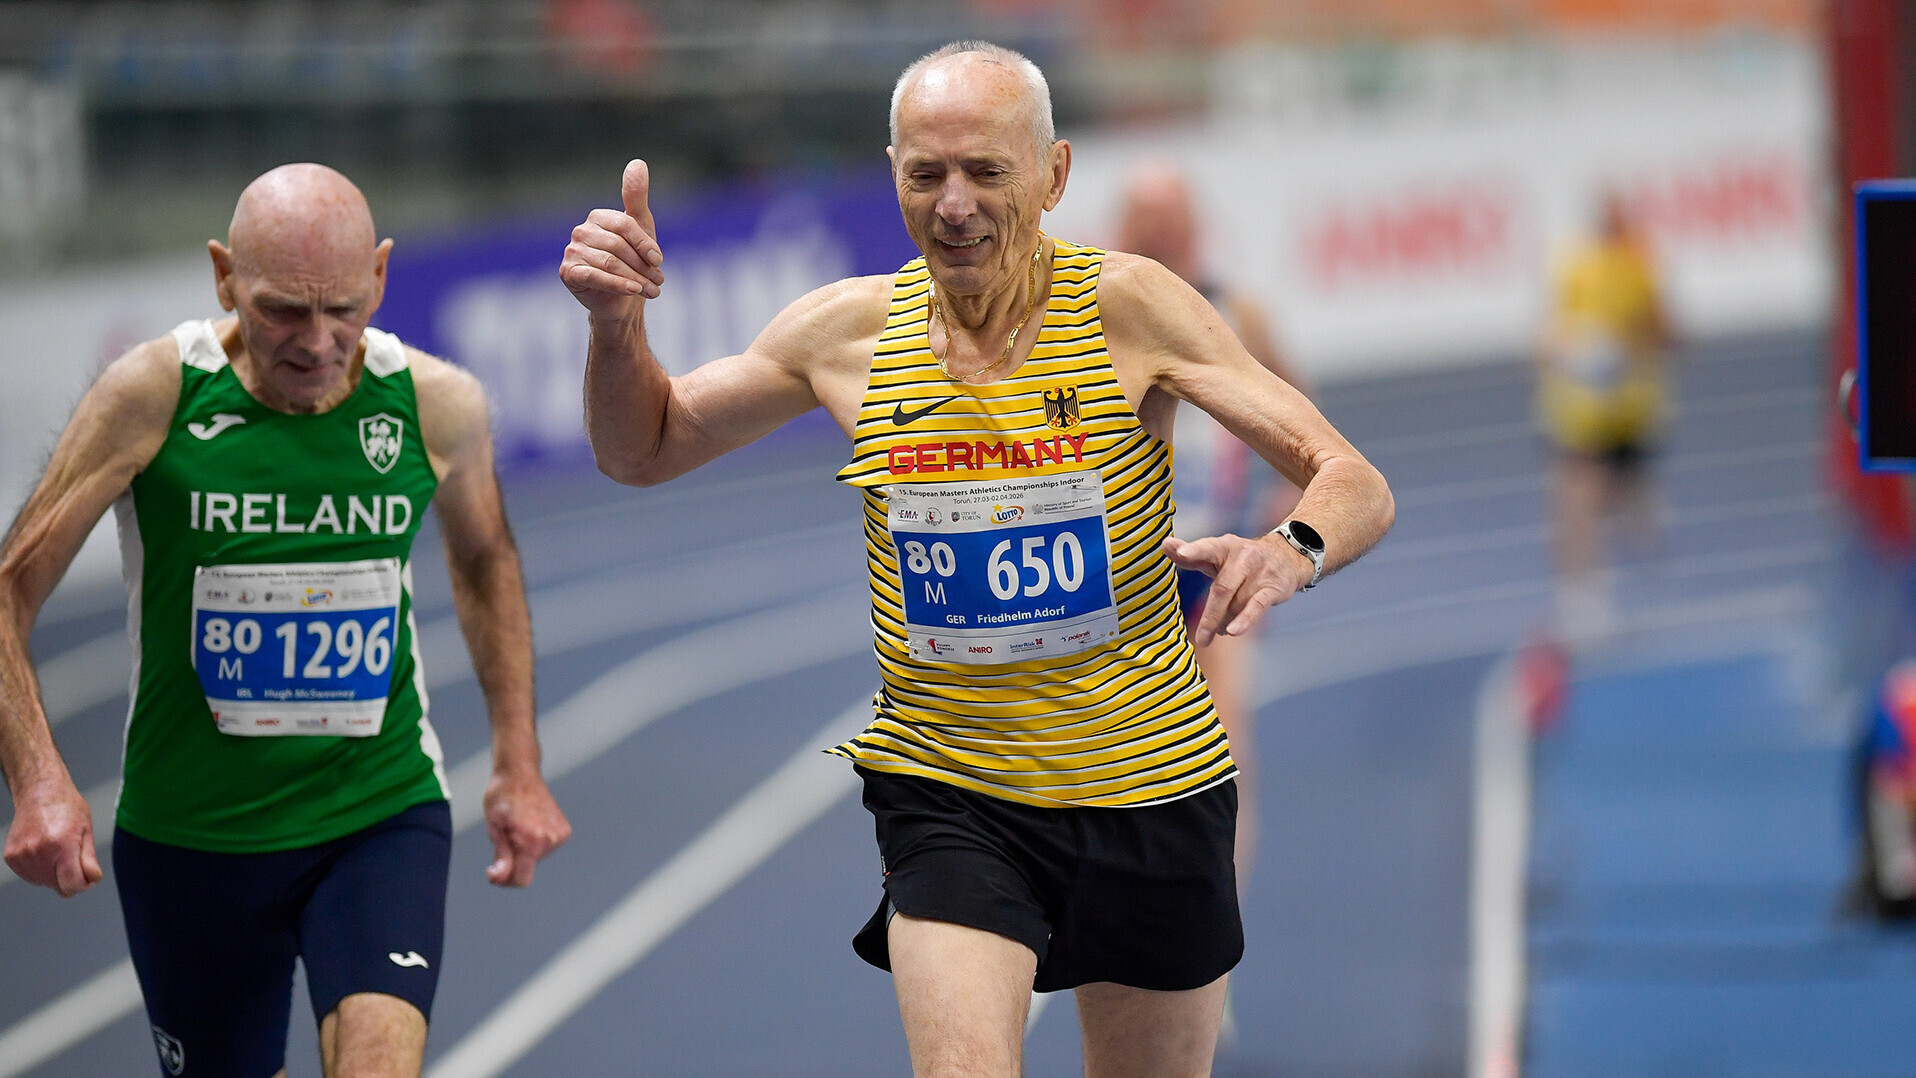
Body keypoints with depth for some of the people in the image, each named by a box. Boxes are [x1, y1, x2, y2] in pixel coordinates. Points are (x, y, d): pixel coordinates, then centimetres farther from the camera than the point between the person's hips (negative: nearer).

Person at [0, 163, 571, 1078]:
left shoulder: (437, 405, -7)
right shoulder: (152, 397, -14)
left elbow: (484, 562, 15)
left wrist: (518, 765, 13)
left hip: (383, 815, 0)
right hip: (187, 830, 0)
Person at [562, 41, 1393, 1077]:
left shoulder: (1128, 308, -12)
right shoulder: (848, 331, -4)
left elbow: (1353, 483, -13)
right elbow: (642, 450, 10)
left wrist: (1292, 552, -36)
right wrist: (618, 320, -10)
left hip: (1148, 791, 0)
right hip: (944, 790, 0)